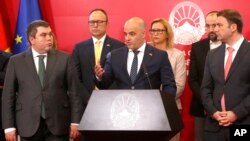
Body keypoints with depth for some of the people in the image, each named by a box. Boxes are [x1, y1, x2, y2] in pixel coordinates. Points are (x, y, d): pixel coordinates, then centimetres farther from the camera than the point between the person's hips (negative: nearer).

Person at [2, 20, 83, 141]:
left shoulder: (64, 59, 3)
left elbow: (74, 92, 1)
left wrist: (75, 122, -4)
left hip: (58, 124, 0)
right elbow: (8, 95, 4)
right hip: (29, 125, 1)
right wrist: (9, 127, -2)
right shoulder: (16, 61, 4)